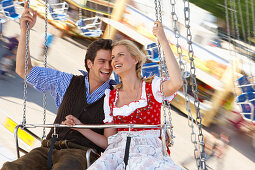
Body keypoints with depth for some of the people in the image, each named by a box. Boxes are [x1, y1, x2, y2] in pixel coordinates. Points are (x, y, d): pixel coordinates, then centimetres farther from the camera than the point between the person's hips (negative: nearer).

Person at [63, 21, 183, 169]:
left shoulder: (151, 87, 7)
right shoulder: (110, 97, 18)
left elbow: (176, 83, -18)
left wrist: (163, 41, -13)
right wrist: (80, 127, 3)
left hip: (148, 151, -3)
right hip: (117, 151, 3)